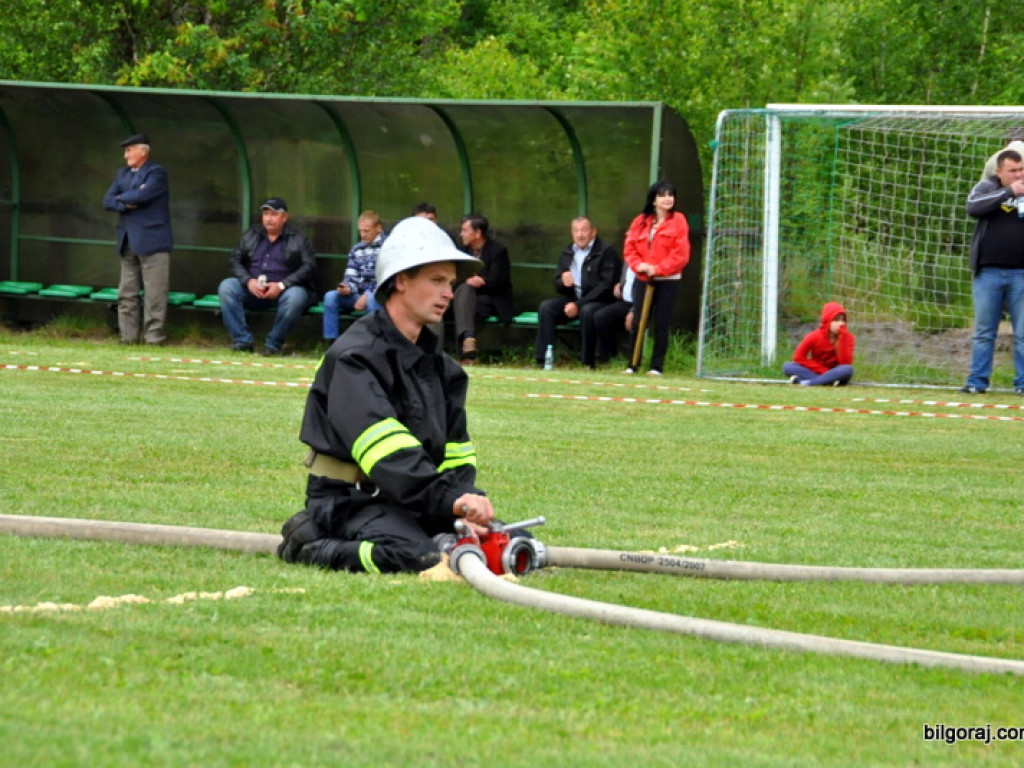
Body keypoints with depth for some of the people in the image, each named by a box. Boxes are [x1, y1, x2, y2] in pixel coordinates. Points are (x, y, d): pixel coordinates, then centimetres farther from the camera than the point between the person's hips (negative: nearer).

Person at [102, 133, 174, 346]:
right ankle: (128, 336, 10)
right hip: (128, 243, 7)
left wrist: (122, 198, -2)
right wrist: (127, 203, -10)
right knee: (127, 294, 7)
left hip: (151, 241, -7)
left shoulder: (156, 173, -4)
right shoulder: (122, 174, 18)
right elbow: (108, 200, 8)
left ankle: (154, 336, -6)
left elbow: (143, 195, -19)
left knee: (153, 294, -7)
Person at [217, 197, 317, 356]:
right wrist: (248, 281, -13)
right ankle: (242, 341, -23)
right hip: (252, 288, 3)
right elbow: (235, 261, 8)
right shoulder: (250, 236, 15)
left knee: (295, 297, -37)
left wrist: (281, 286, -18)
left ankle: (273, 344, -22)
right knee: (226, 286, -23)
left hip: (283, 290, -3)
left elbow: (309, 267, -6)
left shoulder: (298, 239, 5)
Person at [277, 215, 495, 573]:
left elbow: (456, 455, 10)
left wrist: (465, 506, -12)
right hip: (350, 500, -9)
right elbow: (384, 449, -26)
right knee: (416, 556, -36)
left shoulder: (440, 366, 17)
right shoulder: (355, 356, -12)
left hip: (415, 501, 9)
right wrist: (448, 498, -36)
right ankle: (312, 546, -8)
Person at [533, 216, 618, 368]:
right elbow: (557, 285, 16)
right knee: (546, 307, -19)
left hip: (599, 301, -6)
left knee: (587, 311, -38)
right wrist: (563, 282, -12)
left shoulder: (606, 252, -6)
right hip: (572, 299, 6)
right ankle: (542, 360, -23)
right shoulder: (567, 252, 14)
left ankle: (587, 362, -28)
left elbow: (606, 285, -15)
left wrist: (578, 304, -21)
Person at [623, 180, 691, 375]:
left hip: (668, 281, -3)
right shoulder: (640, 222, 8)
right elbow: (630, 248, 8)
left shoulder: (678, 221, -1)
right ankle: (632, 365, 8)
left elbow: (681, 254, -8)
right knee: (637, 323, 2)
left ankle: (657, 366, 5)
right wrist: (639, 265, -11)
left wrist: (657, 269, -14)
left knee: (661, 324, -1)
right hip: (643, 280, 3)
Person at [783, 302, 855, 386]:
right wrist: (822, 370, -14)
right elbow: (798, 357, -7)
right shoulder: (815, 337, -8)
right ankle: (828, 382, -35)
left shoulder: (848, 337, -8)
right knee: (787, 366, -23)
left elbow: (846, 363, -19)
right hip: (816, 372, 1)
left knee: (848, 369, -36)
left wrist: (842, 338, -23)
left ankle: (808, 382, -35)